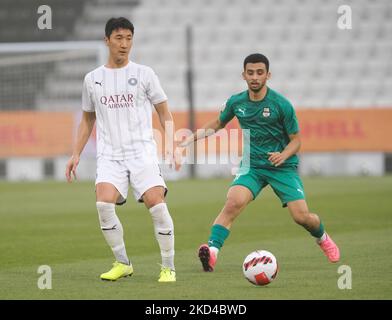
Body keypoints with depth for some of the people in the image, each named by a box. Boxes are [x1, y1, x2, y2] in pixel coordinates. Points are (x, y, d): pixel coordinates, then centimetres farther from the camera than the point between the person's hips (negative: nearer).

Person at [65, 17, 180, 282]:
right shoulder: (93, 79, 13)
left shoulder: (144, 74, 6)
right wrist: (76, 154, 15)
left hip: (142, 151, -1)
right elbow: (87, 120, 23)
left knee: (156, 203, -18)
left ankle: (168, 267, -3)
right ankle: (122, 263, -3)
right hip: (110, 155, 2)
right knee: (104, 203, -21)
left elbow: (165, 114, 8)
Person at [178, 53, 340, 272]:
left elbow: (296, 140, -5)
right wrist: (192, 138, 10)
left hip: (283, 166, -2)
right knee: (234, 202, -27)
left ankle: (322, 237, 27)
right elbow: (219, 123, 20)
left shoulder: (281, 104, -12)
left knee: (302, 216, -8)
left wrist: (283, 155, -25)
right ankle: (212, 251, -34)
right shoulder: (236, 102, -1)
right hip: (252, 166, 2)